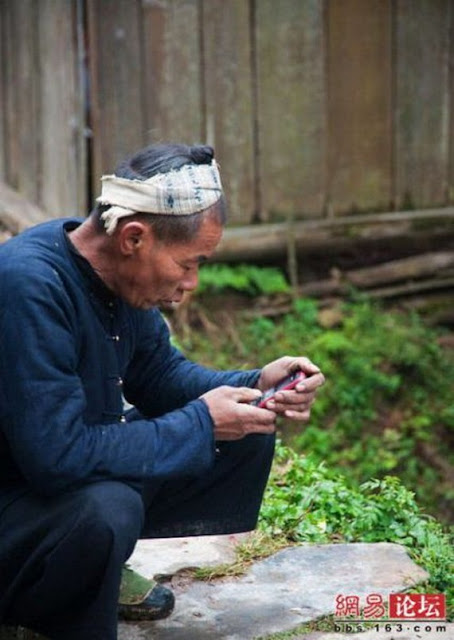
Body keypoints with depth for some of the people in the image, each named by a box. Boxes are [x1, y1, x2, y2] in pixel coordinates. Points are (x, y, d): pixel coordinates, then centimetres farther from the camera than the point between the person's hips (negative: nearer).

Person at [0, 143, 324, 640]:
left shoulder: (119, 274, -4)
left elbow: (158, 374, 10)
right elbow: (61, 458, -33)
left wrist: (255, 386, -7)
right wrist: (200, 425, -22)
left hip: (87, 468, 9)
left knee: (248, 437, 4)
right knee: (107, 509, -39)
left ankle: (105, 575, 3)